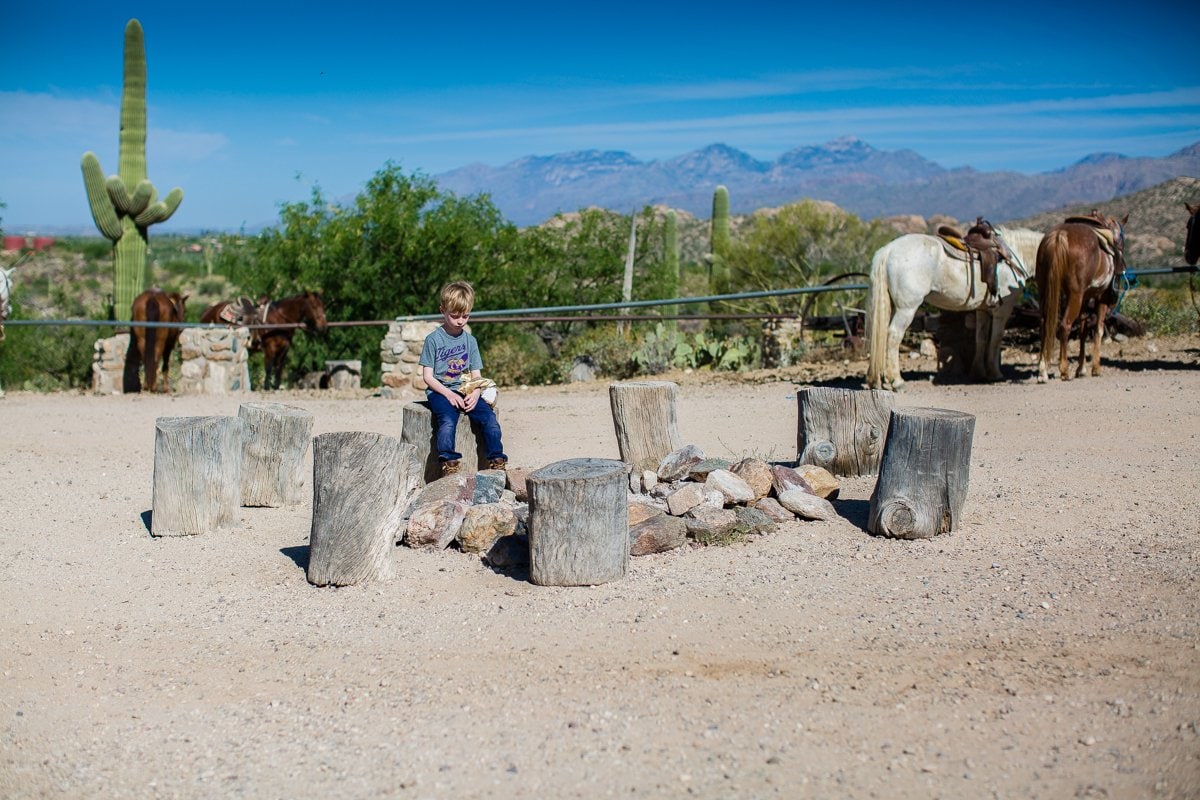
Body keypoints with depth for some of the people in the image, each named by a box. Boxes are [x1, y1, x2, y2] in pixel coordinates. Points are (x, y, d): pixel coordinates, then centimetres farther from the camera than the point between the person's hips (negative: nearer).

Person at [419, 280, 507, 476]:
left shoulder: (470, 340, 12)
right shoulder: (433, 339, 0)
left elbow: (476, 375, 12)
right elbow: (428, 376, -3)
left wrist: (475, 393, -10)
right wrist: (449, 394, -16)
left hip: (465, 391, 4)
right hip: (440, 391, -4)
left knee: (489, 416, -20)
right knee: (448, 420, -33)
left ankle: (497, 462, -14)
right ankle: (448, 465, -35)